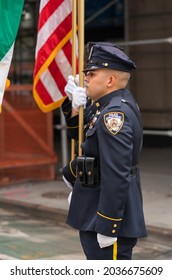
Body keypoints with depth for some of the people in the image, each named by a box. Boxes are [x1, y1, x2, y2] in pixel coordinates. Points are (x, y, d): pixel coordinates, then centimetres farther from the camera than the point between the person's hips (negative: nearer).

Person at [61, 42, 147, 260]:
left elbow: (116, 177, -26)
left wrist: (107, 228, -23)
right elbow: (78, 134, 21)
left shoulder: (114, 114, -23)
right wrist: (74, 105, 2)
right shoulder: (111, 104, 8)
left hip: (109, 217, -10)